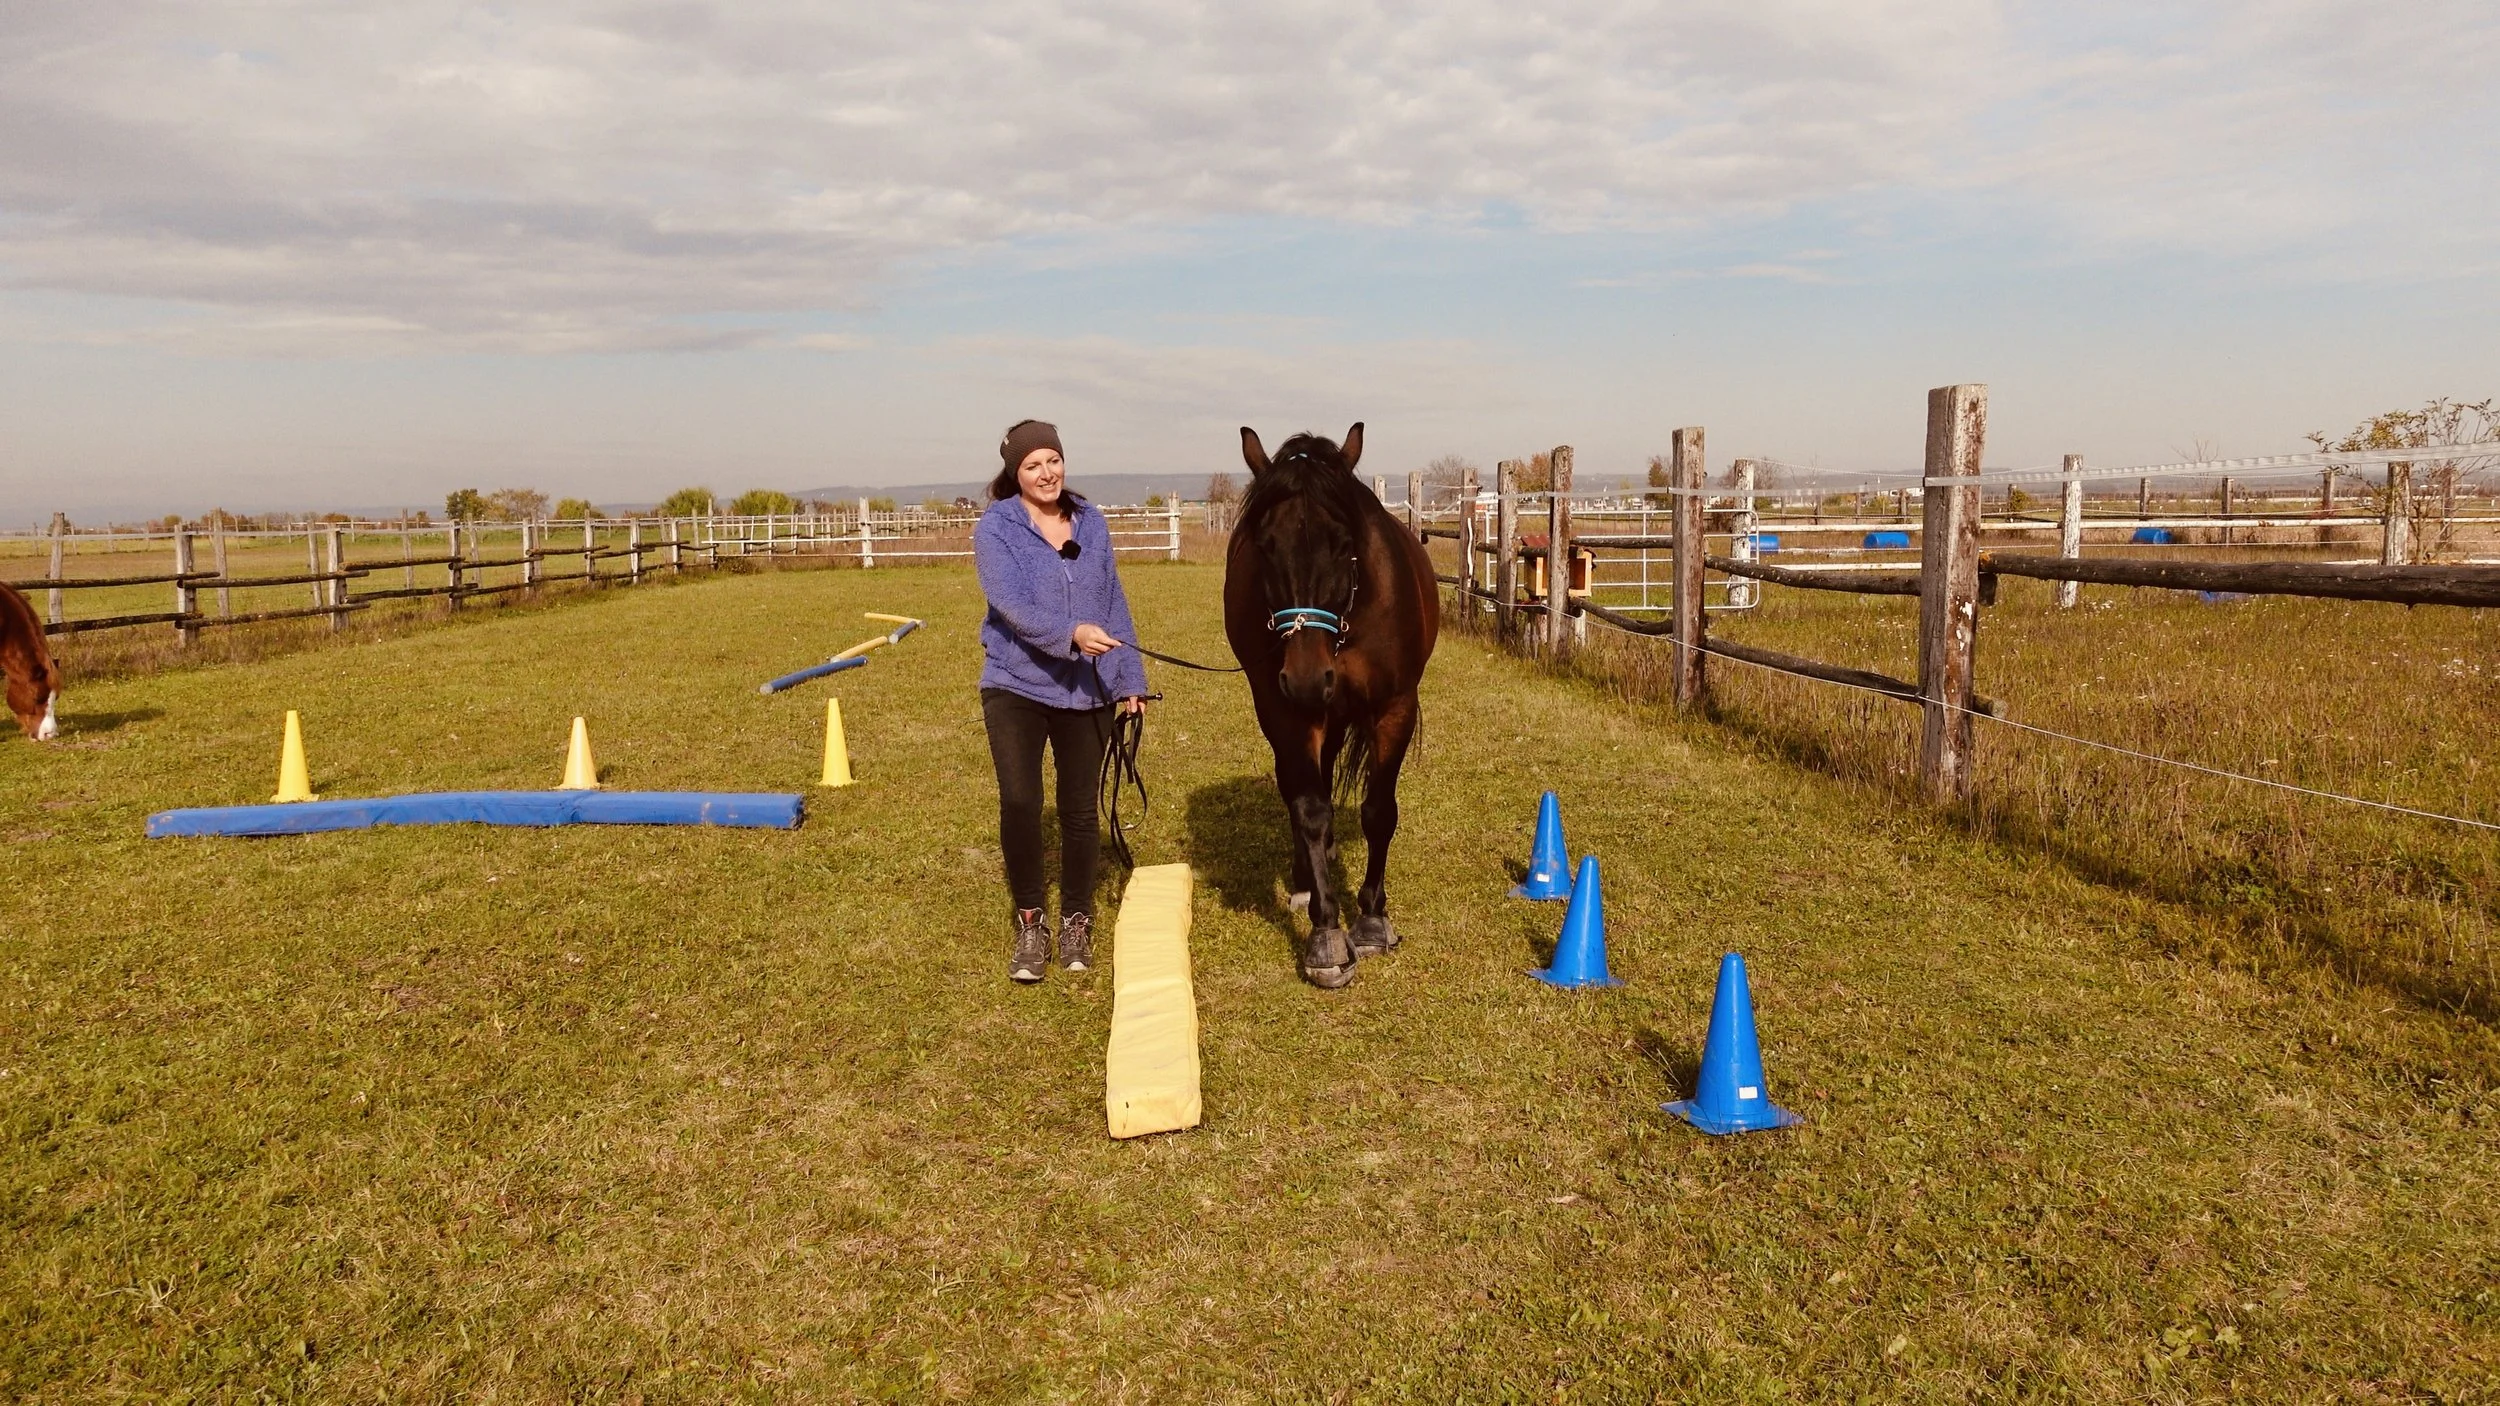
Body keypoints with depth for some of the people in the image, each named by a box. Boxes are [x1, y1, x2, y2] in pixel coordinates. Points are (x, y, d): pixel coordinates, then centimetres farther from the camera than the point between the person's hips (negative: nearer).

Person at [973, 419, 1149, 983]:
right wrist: (1071, 633, -36)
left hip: (1087, 690, 3)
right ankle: (1030, 922, 10)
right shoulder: (995, 529, -6)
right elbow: (1011, 604, -20)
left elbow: (1114, 604, 11)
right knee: (1019, 803, -9)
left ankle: (1076, 921, 24)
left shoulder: (1091, 523, 7)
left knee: (1080, 809, 8)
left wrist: (1130, 680, 8)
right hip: (1016, 686, -3)